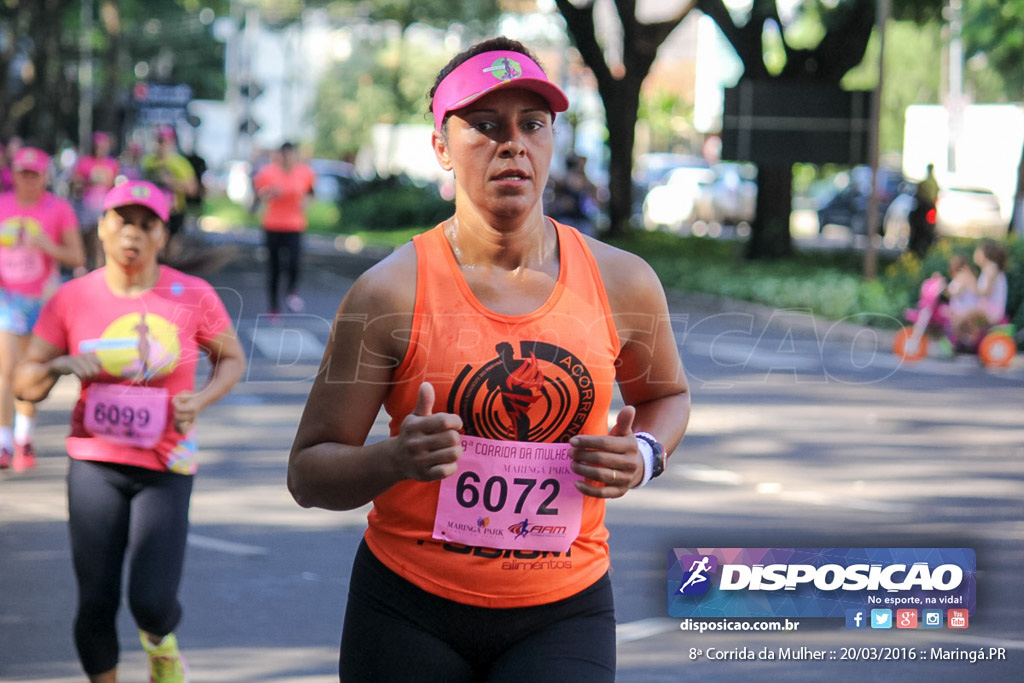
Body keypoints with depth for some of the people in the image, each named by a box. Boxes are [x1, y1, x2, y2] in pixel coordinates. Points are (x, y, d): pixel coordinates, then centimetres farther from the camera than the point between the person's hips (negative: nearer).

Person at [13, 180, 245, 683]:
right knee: (96, 604, -3)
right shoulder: (72, 299, -2)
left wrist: (201, 400, -9)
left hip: (165, 467, -1)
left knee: (152, 603, -9)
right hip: (95, 462, 1)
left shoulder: (193, 297, -4)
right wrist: (56, 367, -21)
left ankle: (159, 640, 29)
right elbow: (24, 386, 2)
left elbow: (232, 358, 11)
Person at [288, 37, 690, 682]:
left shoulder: (622, 283, 0)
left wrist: (644, 456, -1)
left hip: (563, 613, 1)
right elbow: (308, 473, -4)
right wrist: (397, 460, -24)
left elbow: (668, 393, 21)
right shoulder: (391, 292, -8)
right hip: (411, 614, -1)